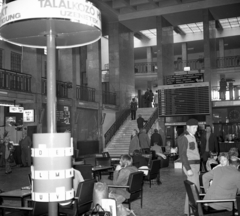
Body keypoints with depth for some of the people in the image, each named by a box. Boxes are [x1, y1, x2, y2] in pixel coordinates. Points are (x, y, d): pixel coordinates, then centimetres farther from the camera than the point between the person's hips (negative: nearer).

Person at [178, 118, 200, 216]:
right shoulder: (183, 137, -13)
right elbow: (182, 154, -19)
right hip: (190, 166, -9)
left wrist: (197, 167, 19)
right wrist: (188, 169, -24)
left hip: (194, 165, 9)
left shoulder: (192, 137, 16)